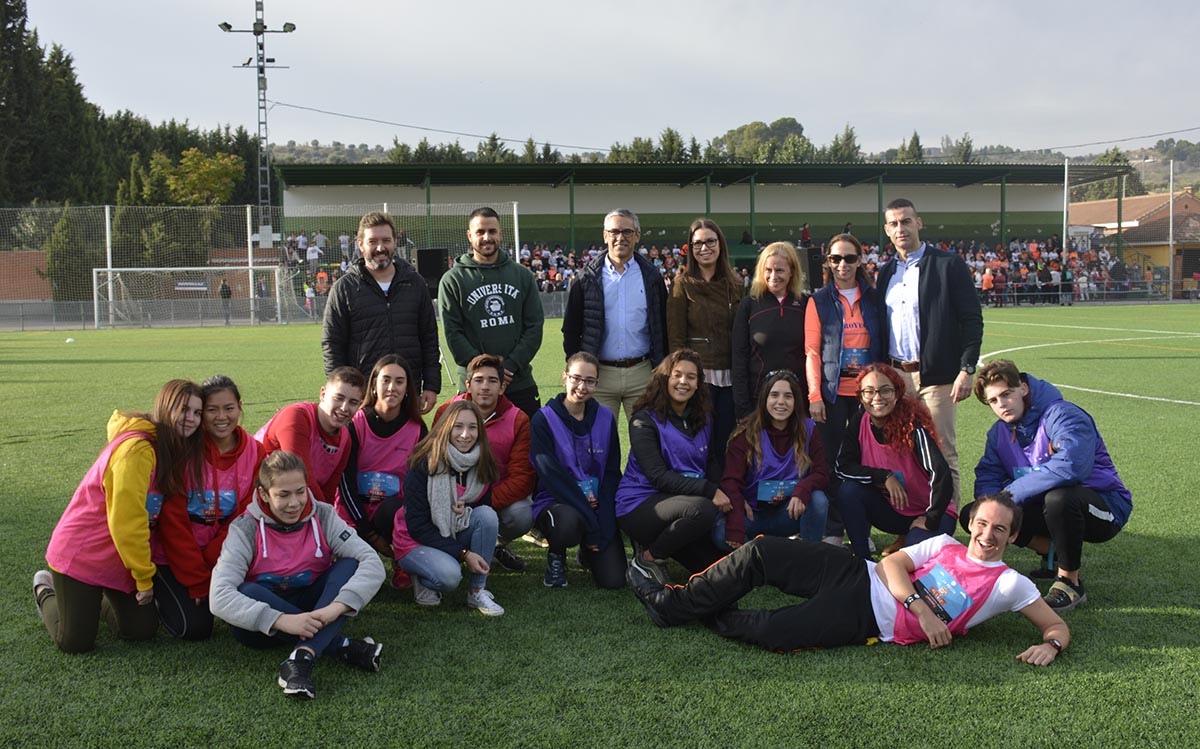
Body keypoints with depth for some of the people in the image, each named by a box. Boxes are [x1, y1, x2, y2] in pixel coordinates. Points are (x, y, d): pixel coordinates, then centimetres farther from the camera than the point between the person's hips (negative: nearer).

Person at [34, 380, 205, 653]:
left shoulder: (178, 452, 2)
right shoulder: (136, 449, -25)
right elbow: (125, 520, -24)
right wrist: (145, 577, -15)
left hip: (125, 554, 7)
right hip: (82, 554, -7)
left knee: (142, 630, 1)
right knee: (76, 642, -1)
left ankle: (105, 596, 30)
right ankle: (46, 590, 27)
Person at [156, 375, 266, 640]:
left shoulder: (256, 453, -6)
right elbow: (172, 521, -16)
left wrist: (211, 573, -17)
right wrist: (198, 582, -17)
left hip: (220, 555, 4)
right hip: (174, 555, -3)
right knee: (195, 627, -15)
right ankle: (160, 591, 14)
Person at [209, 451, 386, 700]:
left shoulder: (322, 516, -10)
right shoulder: (245, 529, -15)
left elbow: (372, 563, -21)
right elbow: (219, 597, -28)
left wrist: (336, 607, -37)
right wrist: (283, 621, -39)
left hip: (312, 608, 2)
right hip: (264, 620, -2)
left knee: (351, 565, -22)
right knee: (246, 593, -34)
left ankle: (302, 658, -37)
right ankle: (343, 647, -28)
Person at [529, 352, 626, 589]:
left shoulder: (605, 418, 5)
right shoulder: (544, 420, -7)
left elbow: (612, 473, 4)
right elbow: (551, 476, -16)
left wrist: (603, 528, -10)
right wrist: (591, 524, -21)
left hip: (599, 508, 3)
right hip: (556, 503, -3)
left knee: (614, 580, -13)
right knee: (569, 524, -39)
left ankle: (589, 552, 23)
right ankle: (556, 555, -1)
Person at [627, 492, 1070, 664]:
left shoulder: (1008, 584, 3)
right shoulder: (945, 545, 13)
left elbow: (1057, 625, 3)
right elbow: (893, 563, 4)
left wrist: (1050, 645, -21)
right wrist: (921, 607, -13)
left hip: (872, 623, -5)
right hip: (860, 578, 5)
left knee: (772, 633, -28)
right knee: (761, 552, -12)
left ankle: (706, 616, 3)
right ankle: (673, 603, 3)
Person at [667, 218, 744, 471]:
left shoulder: (735, 285, 12)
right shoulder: (683, 284, 0)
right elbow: (675, 338, -4)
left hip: (729, 377, 4)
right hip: (697, 374, -4)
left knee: (726, 443, 5)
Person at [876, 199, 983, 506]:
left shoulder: (948, 264, -1)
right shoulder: (885, 273, 15)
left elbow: (972, 319, -5)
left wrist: (966, 369, -12)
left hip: (936, 376, -5)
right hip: (896, 376, 5)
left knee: (942, 455, -3)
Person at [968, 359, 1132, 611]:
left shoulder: (1063, 415, -21)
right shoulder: (1000, 432, 3)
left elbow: (1069, 467, -37)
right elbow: (987, 477, -2)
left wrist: (1011, 493, -29)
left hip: (1104, 506, -7)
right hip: (1047, 505, 7)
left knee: (1059, 498, -40)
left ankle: (1070, 583, -18)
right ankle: (1055, 554, 9)